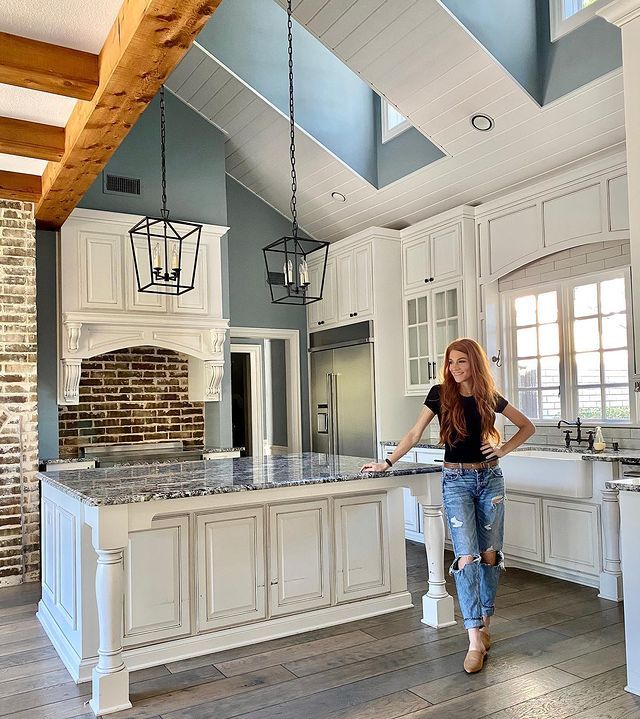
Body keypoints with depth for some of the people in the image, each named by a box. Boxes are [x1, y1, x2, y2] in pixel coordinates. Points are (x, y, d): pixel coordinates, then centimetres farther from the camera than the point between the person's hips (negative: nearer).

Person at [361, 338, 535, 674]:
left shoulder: (490, 396, 3)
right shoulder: (441, 394, -1)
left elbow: (527, 426, 14)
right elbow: (414, 434, 3)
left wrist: (503, 449, 0)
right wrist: (388, 462, -2)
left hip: (490, 479, 2)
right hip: (456, 481, -2)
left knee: (489, 554, 8)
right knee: (467, 557, -10)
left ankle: (485, 625, 24)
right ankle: (475, 642, -9)